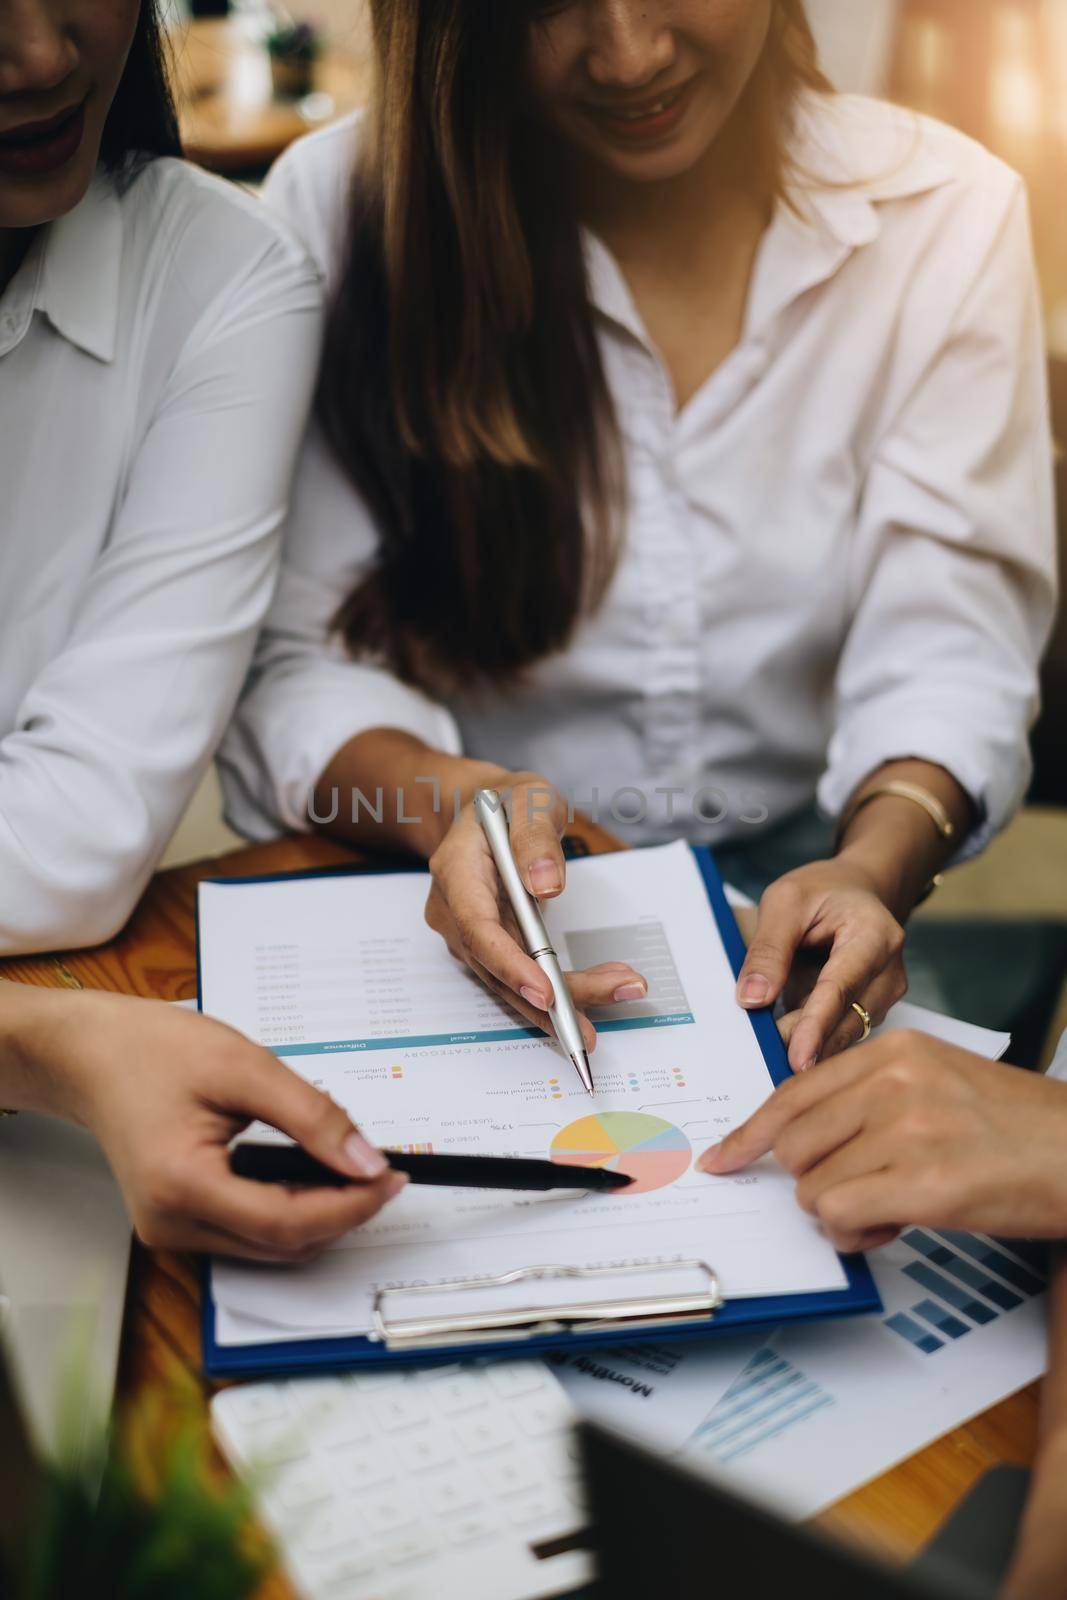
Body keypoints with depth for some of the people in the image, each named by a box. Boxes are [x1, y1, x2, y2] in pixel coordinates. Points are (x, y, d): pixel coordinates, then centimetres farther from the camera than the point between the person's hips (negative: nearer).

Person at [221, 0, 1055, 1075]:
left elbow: (946, 644, -4)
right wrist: (448, 803, -30)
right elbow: (291, 662, -8)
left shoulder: (946, 212, 1)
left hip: (775, 910, 3)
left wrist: (877, 863, -25)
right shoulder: (338, 207, -5)